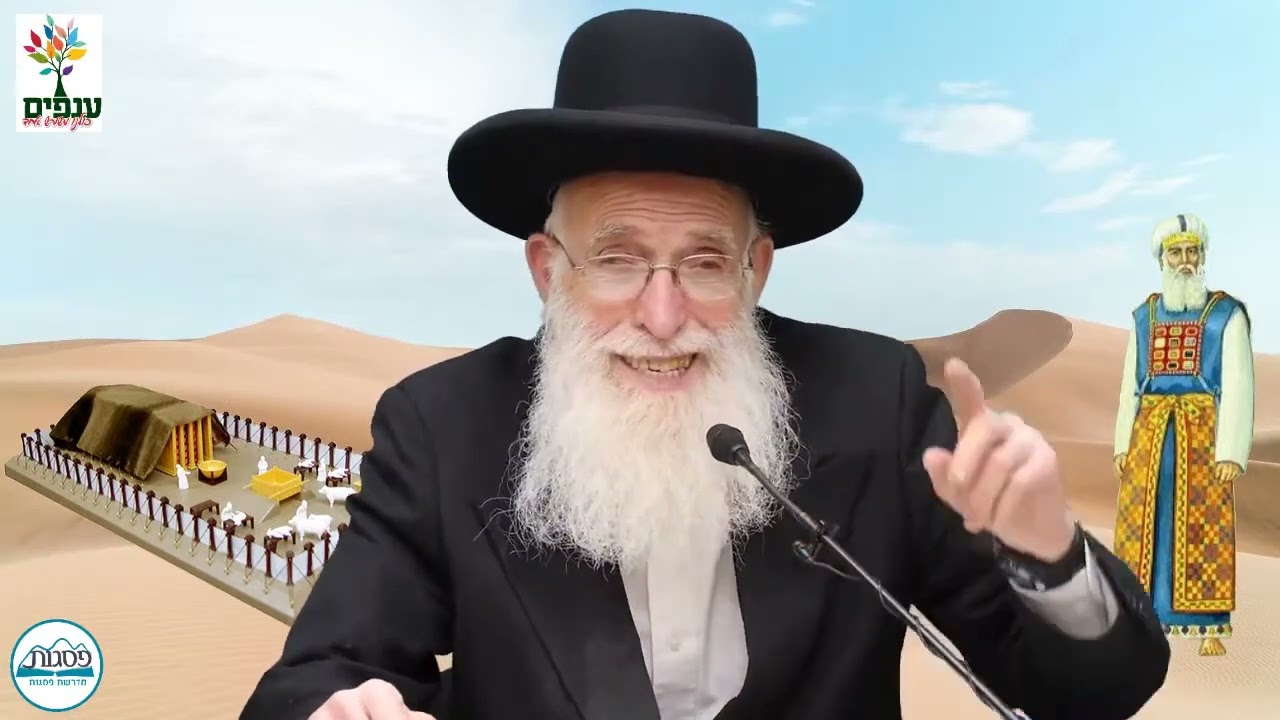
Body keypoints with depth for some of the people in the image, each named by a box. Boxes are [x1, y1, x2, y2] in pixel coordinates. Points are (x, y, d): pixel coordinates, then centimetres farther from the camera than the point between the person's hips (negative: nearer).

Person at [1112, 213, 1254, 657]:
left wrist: (1231, 452, -15)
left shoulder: (1227, 314, -1)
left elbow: (1238, 387, -7)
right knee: (1146, 525, 4)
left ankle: (1211, 630, 7)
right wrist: (1123, 445, 7)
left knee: (1205, 530, -1)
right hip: (1150, 436, 4)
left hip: (1203, 434, -3)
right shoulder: (1145, 317, 12)